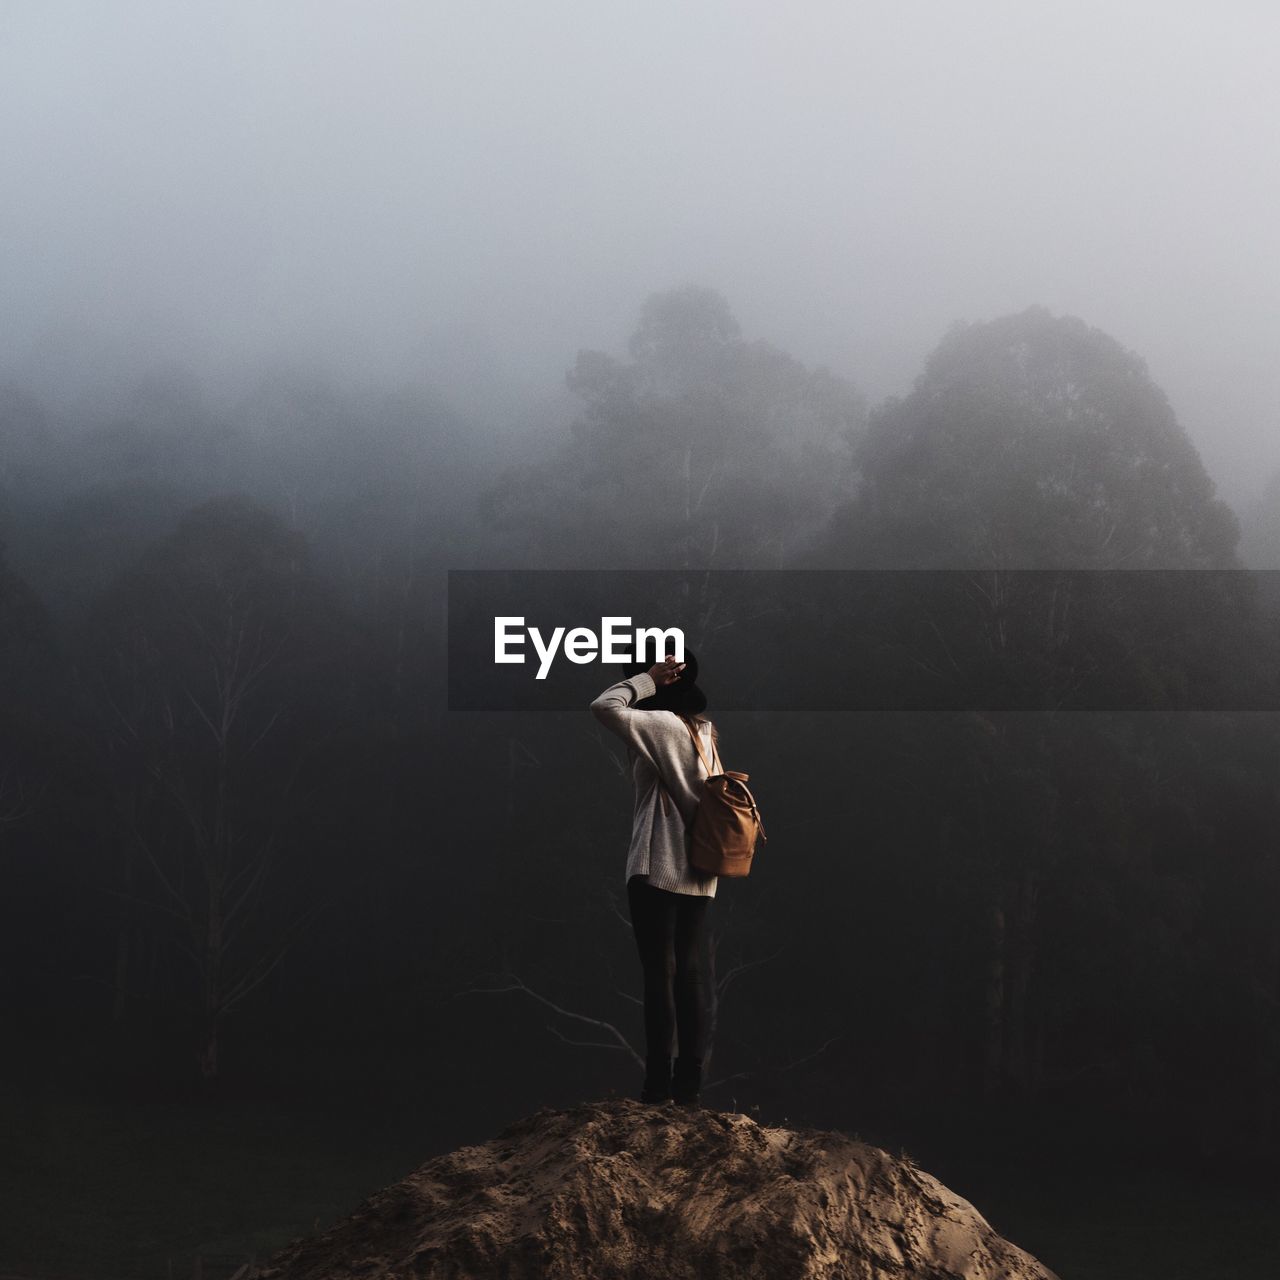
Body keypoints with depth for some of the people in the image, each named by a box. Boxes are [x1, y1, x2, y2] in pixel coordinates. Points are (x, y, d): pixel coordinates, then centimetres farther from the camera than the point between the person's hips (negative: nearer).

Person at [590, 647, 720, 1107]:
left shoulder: (662, 724, -10)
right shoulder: (705, 731, 13)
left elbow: (605, 707, -20)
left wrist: (649, 679, -9)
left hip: (658, 871, -7)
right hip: (699, 873, 7)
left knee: (660, 976, -6)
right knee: (689, 975, 7)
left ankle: (659, 1086, -6)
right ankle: (689, 1085, 6)